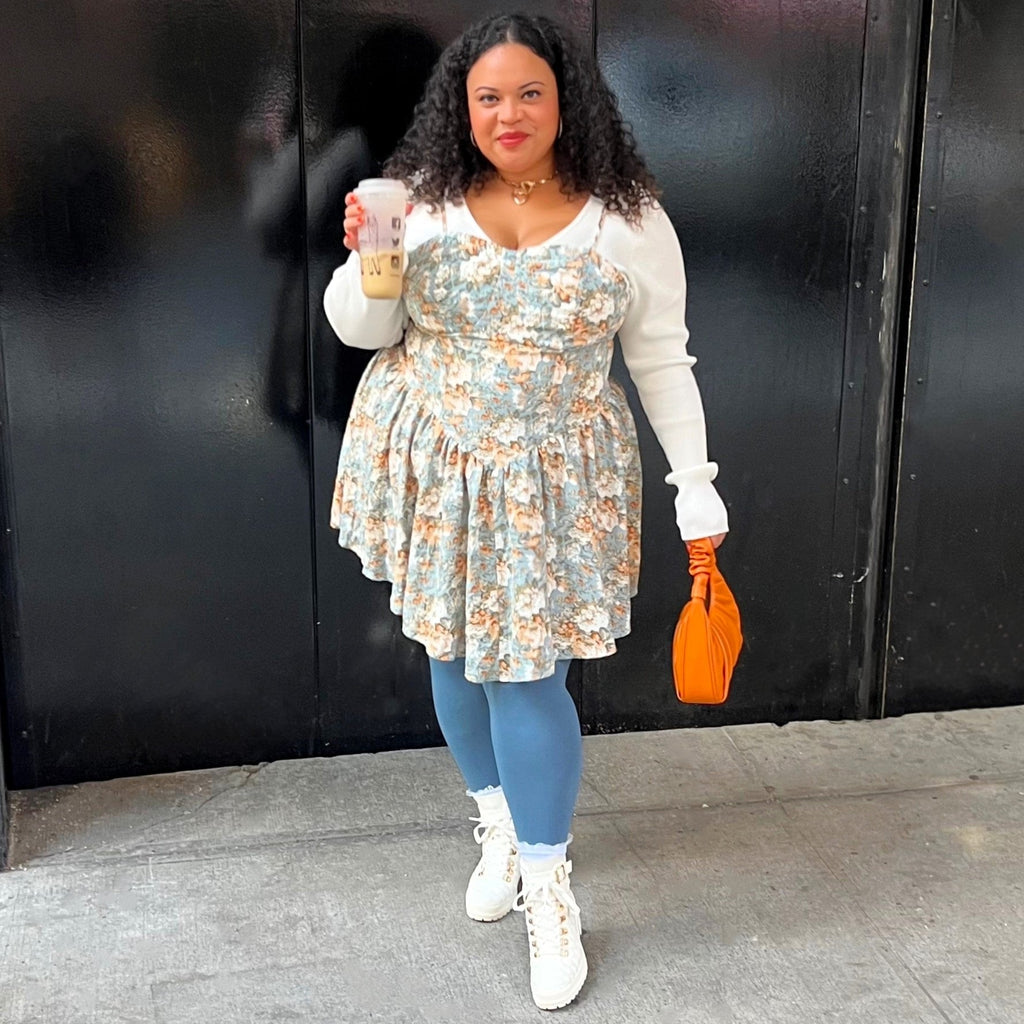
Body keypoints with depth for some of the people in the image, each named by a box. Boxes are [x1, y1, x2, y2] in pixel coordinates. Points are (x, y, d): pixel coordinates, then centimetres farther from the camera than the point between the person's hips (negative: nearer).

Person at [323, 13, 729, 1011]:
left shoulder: (628, 220, -6)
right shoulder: (425, 201, -3)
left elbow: (661, 361, 0)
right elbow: (364, 331, 3)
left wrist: (696, 482, -3)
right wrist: (367, 260, -17)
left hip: (550, 483, -2)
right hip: (431, 470, 3)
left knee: (526, 674, -3)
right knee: (454, 653, 12)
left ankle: (545, 889, 16)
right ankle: (498, 826, 37)